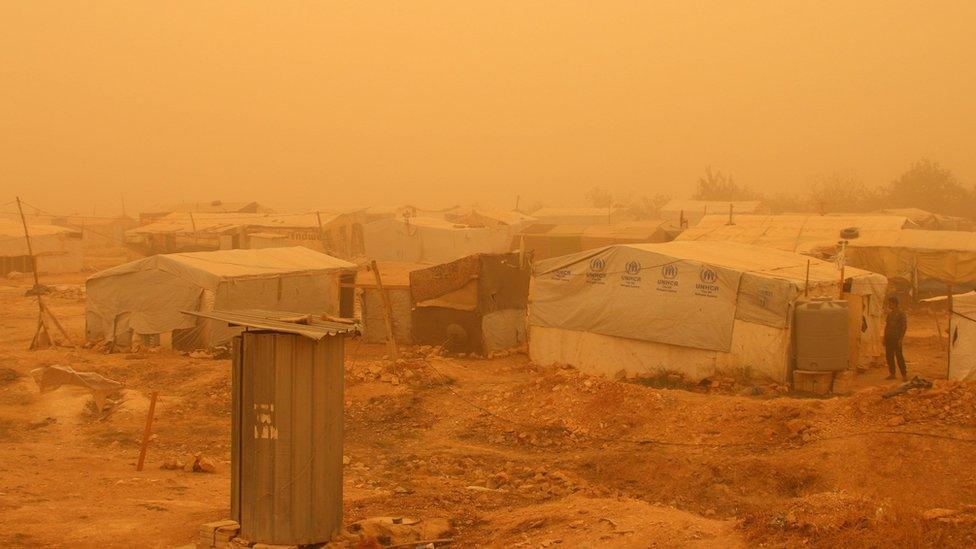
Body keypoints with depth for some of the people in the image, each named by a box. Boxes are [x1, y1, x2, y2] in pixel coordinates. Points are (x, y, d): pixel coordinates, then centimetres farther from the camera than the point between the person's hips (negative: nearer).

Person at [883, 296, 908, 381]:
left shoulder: (901, 313, -7)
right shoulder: (890, 313, 15)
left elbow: (904, 326, -11)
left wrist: (901, 338, -17)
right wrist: (884, 338, 15)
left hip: (896, 338, -7)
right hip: (889, 338, 7)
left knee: (899, 356, -8)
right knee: (889, 356, 7)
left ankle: (904, 374, -3)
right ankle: (892, 373, 15)